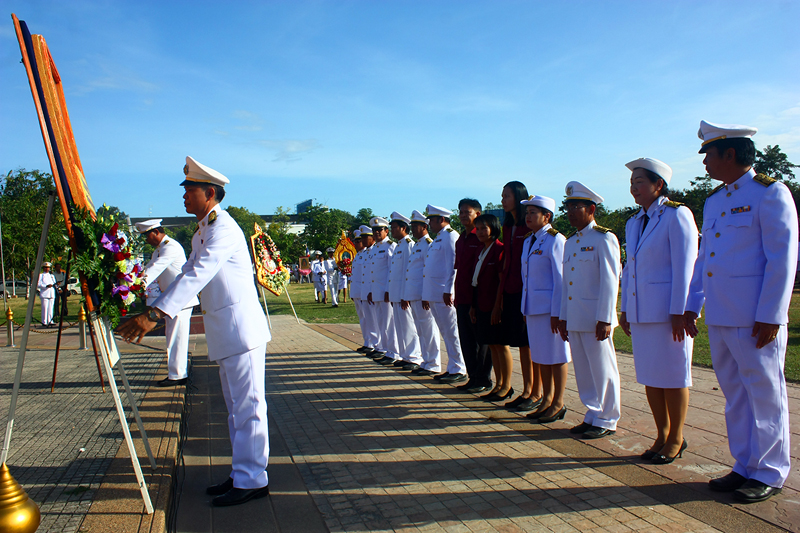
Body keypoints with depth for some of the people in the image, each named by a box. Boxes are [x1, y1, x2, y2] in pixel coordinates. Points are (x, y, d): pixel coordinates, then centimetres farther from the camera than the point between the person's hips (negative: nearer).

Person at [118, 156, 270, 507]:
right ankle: (242, 474, 25)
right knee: (236, 407, 15)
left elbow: (197, 276, -25)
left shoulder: (223, 228, -14)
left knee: (247, 406, -4)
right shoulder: (201, 234, 19)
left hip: (241, 328, -10)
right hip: (223, 332, 10)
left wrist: (154, 315, -29)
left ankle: (251, 480, 4)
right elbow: (186, 277, 23)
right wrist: (152, 311, 14)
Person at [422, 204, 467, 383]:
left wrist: (448, 290, -22)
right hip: (433, 295, 10)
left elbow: (452, 265, -17)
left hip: (444, 294, -10)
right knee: (445, 333, 12)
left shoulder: (450, 235, -9)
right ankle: (452, 368, 19)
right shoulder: (438, 238, 21)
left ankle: (459, 370, 1)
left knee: (451, 333, -5)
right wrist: (425, 295, 20)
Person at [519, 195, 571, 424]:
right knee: (541, 356, 13)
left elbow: (561, 279, -14)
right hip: (533, 308, 8)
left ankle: (558, 403, 13)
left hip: (550, 308, -8)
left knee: (556, 356, 2)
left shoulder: (555, 240, -11)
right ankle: (547, 400, 24)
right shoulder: (528, 242, 14)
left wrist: (556, 312, -17)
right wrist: (525, 310, 14)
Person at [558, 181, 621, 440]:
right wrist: (562, 317, 14)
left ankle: (607, 421, 16)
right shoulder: (570, 241, 15)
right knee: (583, 371, 13)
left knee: (602, 370, 3)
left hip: (595, 319, -7)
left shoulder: (603, 238, -8)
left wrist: (604, 319, -17)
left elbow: (610, 281, -13)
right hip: (574, 319, 7)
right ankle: (593, 416, 26)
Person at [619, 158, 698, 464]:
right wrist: (624, 310, 15)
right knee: (649, 376, 12)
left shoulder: (677, 215, -7)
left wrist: (679, 313, -16)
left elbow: (684, 267, -12)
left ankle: (676, 439, 18)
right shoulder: (633, 223, 15)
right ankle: (662, 435, 25)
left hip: (669, 311, -7)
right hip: (640, 311, 7)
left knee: (673, 376, 3)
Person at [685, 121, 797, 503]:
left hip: (755, 320, -8)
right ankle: (745, 467, 25)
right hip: (719, 317, 8)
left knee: (764, 395, 3)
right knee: (735, 395, 14)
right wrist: (691, 305, 15)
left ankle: (769, 474, 16)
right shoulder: (714, 201, 16)